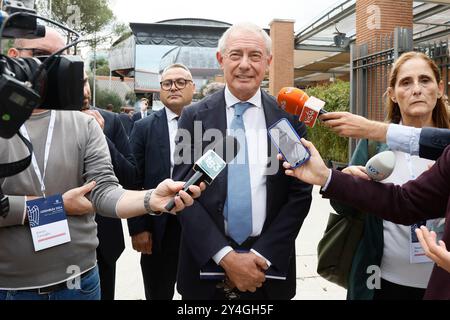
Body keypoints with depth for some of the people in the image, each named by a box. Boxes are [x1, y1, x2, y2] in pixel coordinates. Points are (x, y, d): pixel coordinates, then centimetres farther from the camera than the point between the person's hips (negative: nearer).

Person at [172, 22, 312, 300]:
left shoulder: (289, 118, -2)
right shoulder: (194, 117, -4)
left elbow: (300, 194, -3)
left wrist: (261, 257, -10)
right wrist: (226, 256, -14)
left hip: (270, 264, 1)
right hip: (206, 263, 0)